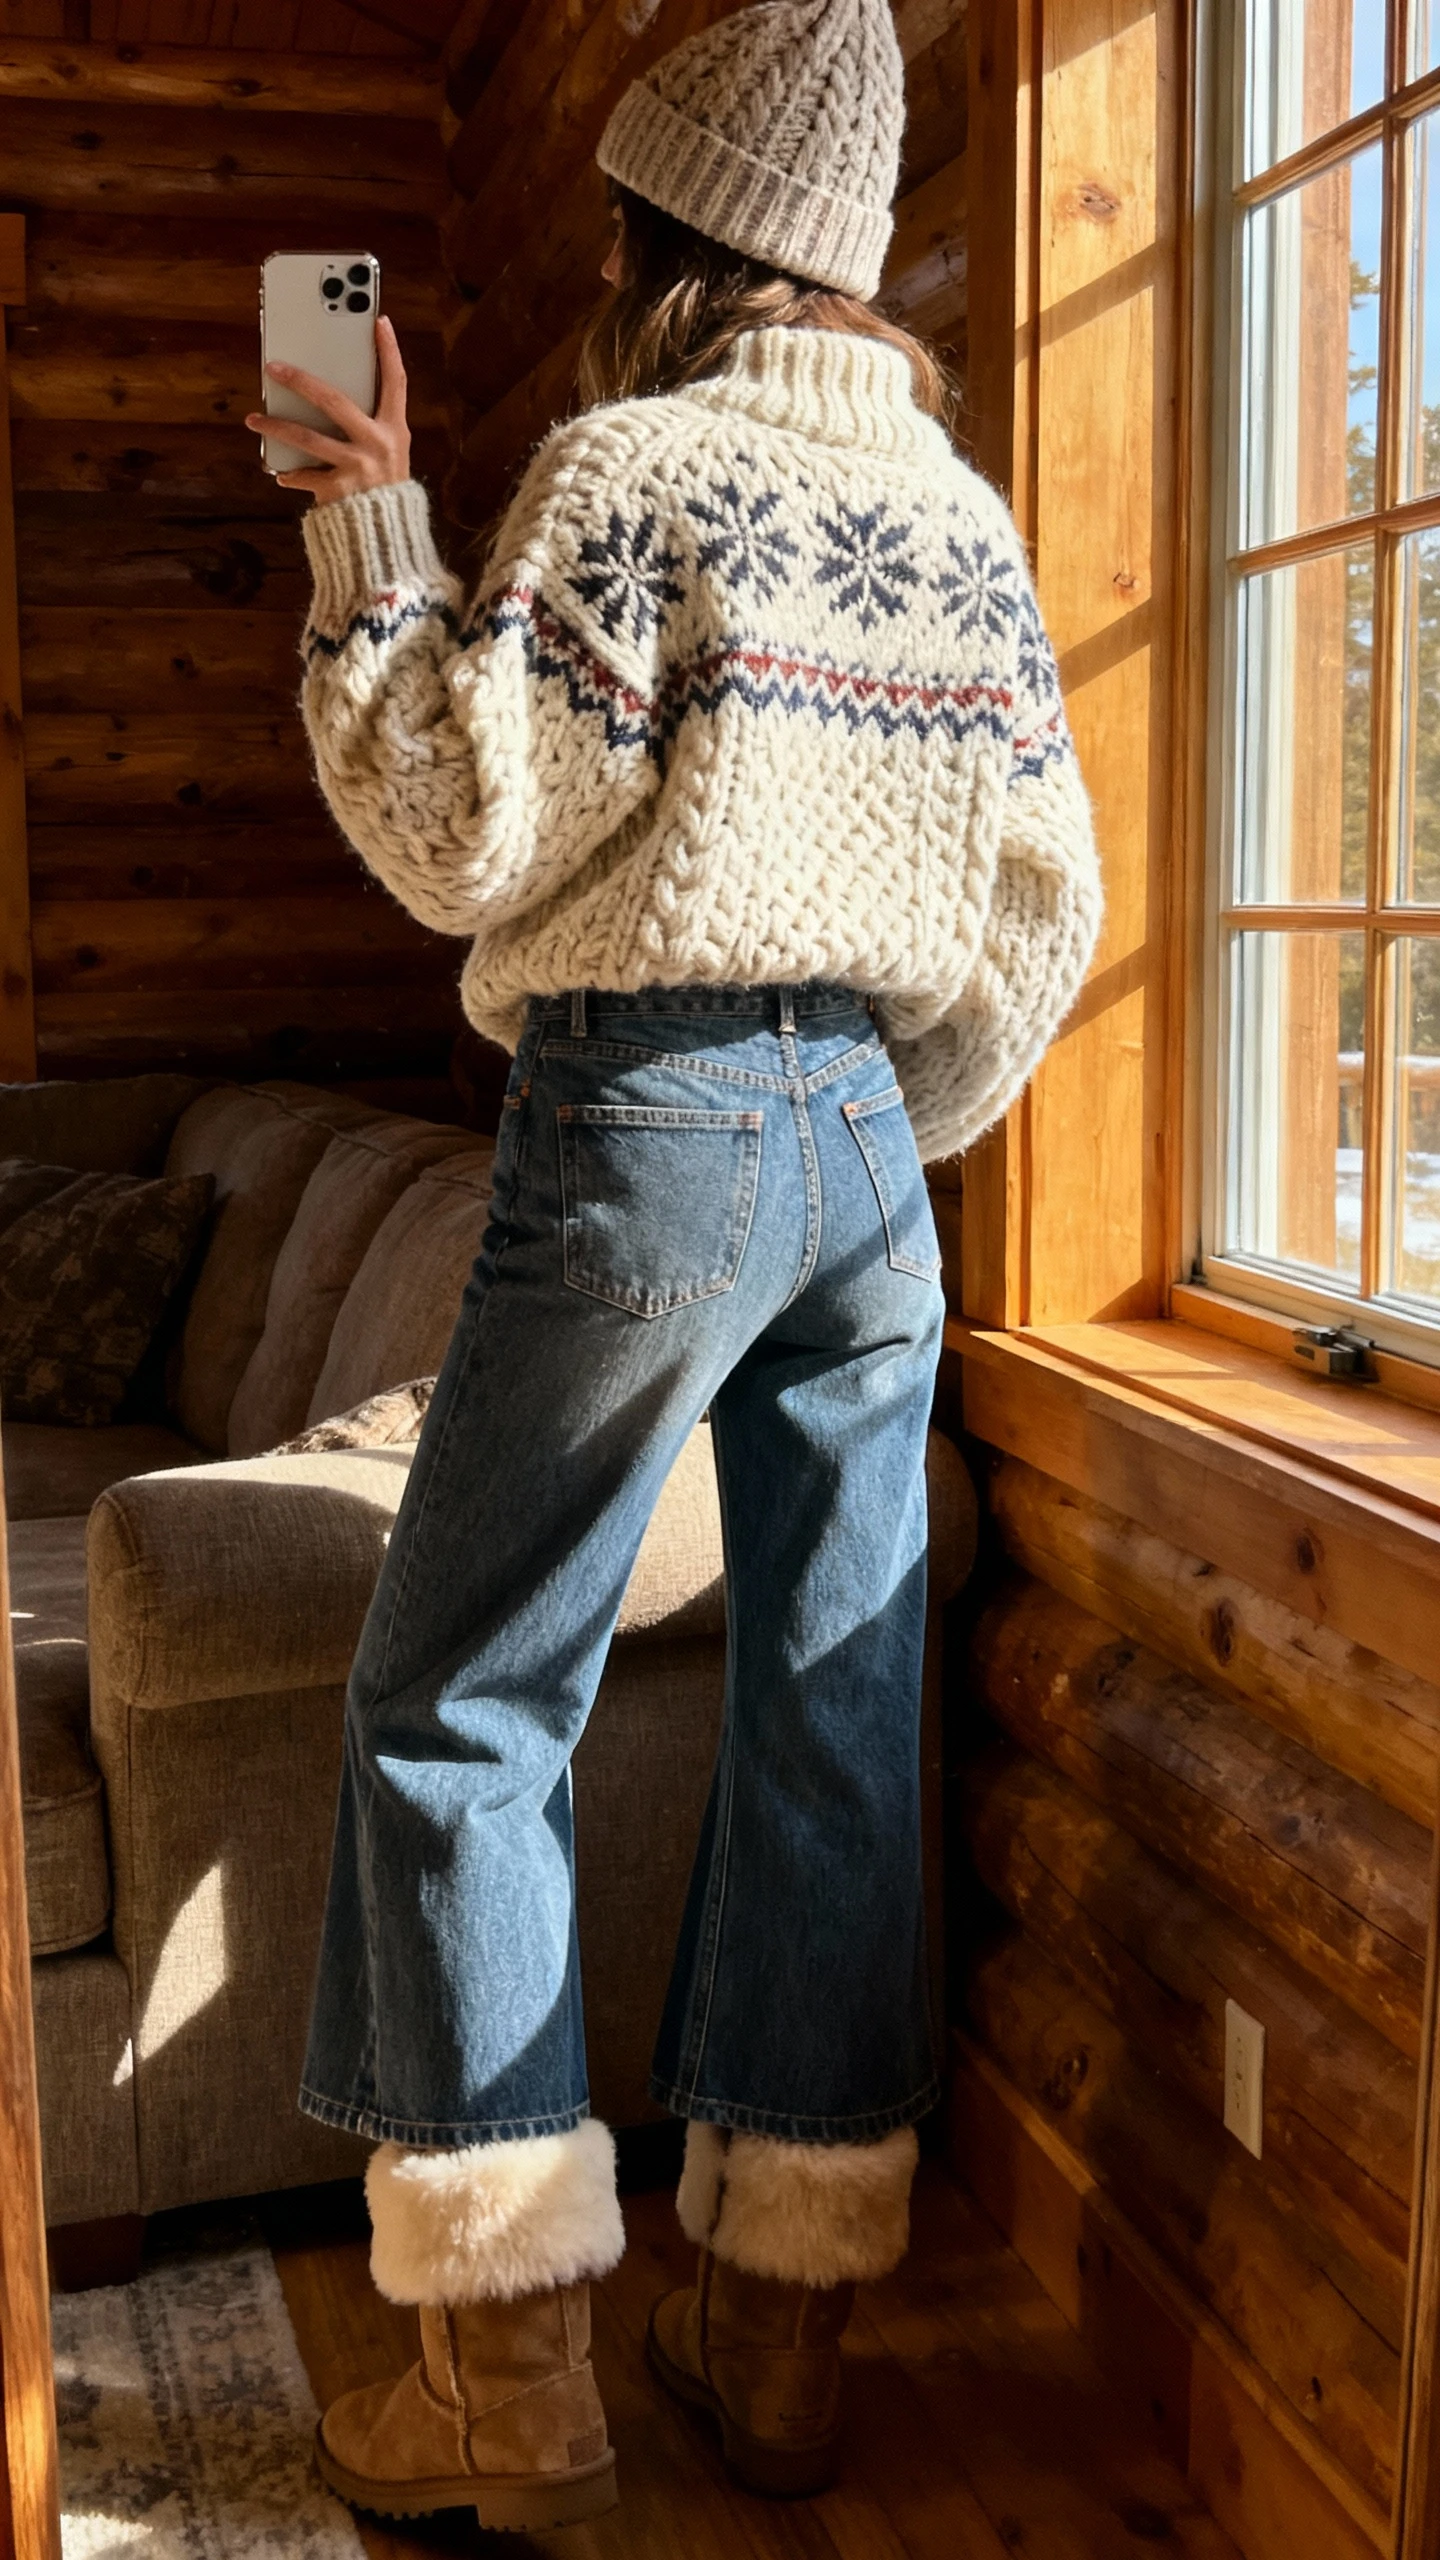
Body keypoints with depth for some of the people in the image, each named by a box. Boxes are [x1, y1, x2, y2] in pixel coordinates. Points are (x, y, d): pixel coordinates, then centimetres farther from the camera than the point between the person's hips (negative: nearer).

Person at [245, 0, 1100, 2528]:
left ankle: (510, 2367, 7)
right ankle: (779, 2322, 20)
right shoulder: (967, 517, 13)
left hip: (651, 1117, -7)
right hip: (874, 1138, 7)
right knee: (834, 1718, 9)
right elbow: (1042, 913, 13)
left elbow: (461, 839, -10)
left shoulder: (639, 465, -7)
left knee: (459, 1716, 4)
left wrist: (370, 528, 0)